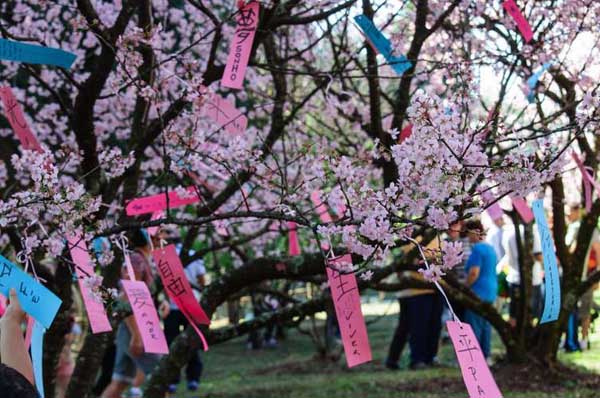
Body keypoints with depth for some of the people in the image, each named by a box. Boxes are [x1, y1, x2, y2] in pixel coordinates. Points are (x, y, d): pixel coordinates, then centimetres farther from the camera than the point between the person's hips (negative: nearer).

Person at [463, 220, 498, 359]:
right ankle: (485, 355, 15)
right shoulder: (490, 248, 14)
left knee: (473, 325, -6)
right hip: (491, 292, 9)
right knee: (486, 325, 12)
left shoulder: (477, 249, -15)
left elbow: (474, 273, -21)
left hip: (478, 292, -9)